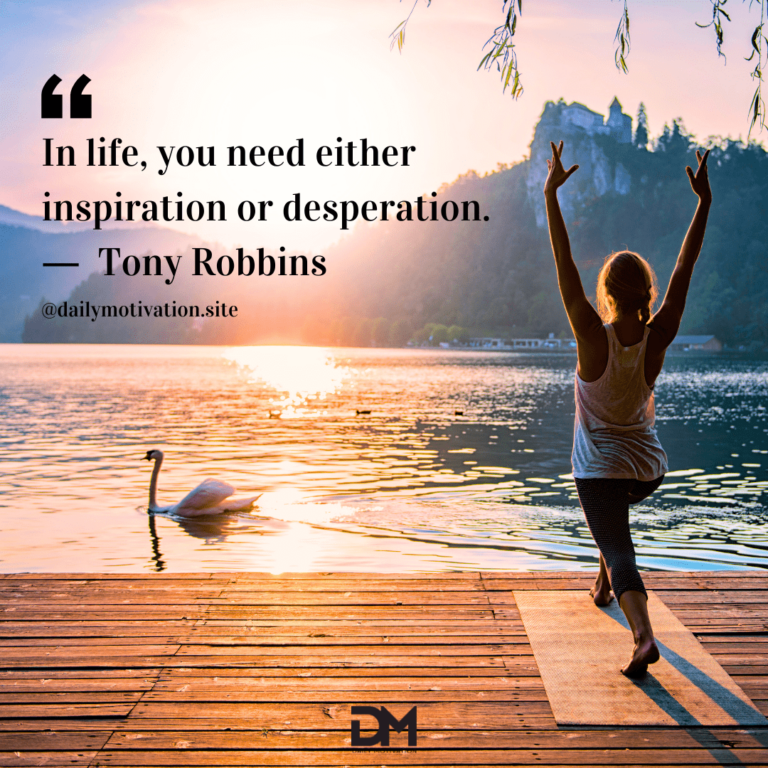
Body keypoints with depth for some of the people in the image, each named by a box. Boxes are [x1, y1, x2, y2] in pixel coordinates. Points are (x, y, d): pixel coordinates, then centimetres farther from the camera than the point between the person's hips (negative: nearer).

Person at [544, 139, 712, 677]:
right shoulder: (657, 338, -13)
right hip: (650, 469, 5)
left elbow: (565, 268, -23)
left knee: (619, 551, -5)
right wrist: (704, 201, -6)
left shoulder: (595, 338, -22)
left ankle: (644, 635, -26)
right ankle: (604, 587, 43)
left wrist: (551, 195, -23)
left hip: (601, 468, -5)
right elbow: (685, 270, -10)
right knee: (614, 512, 35)